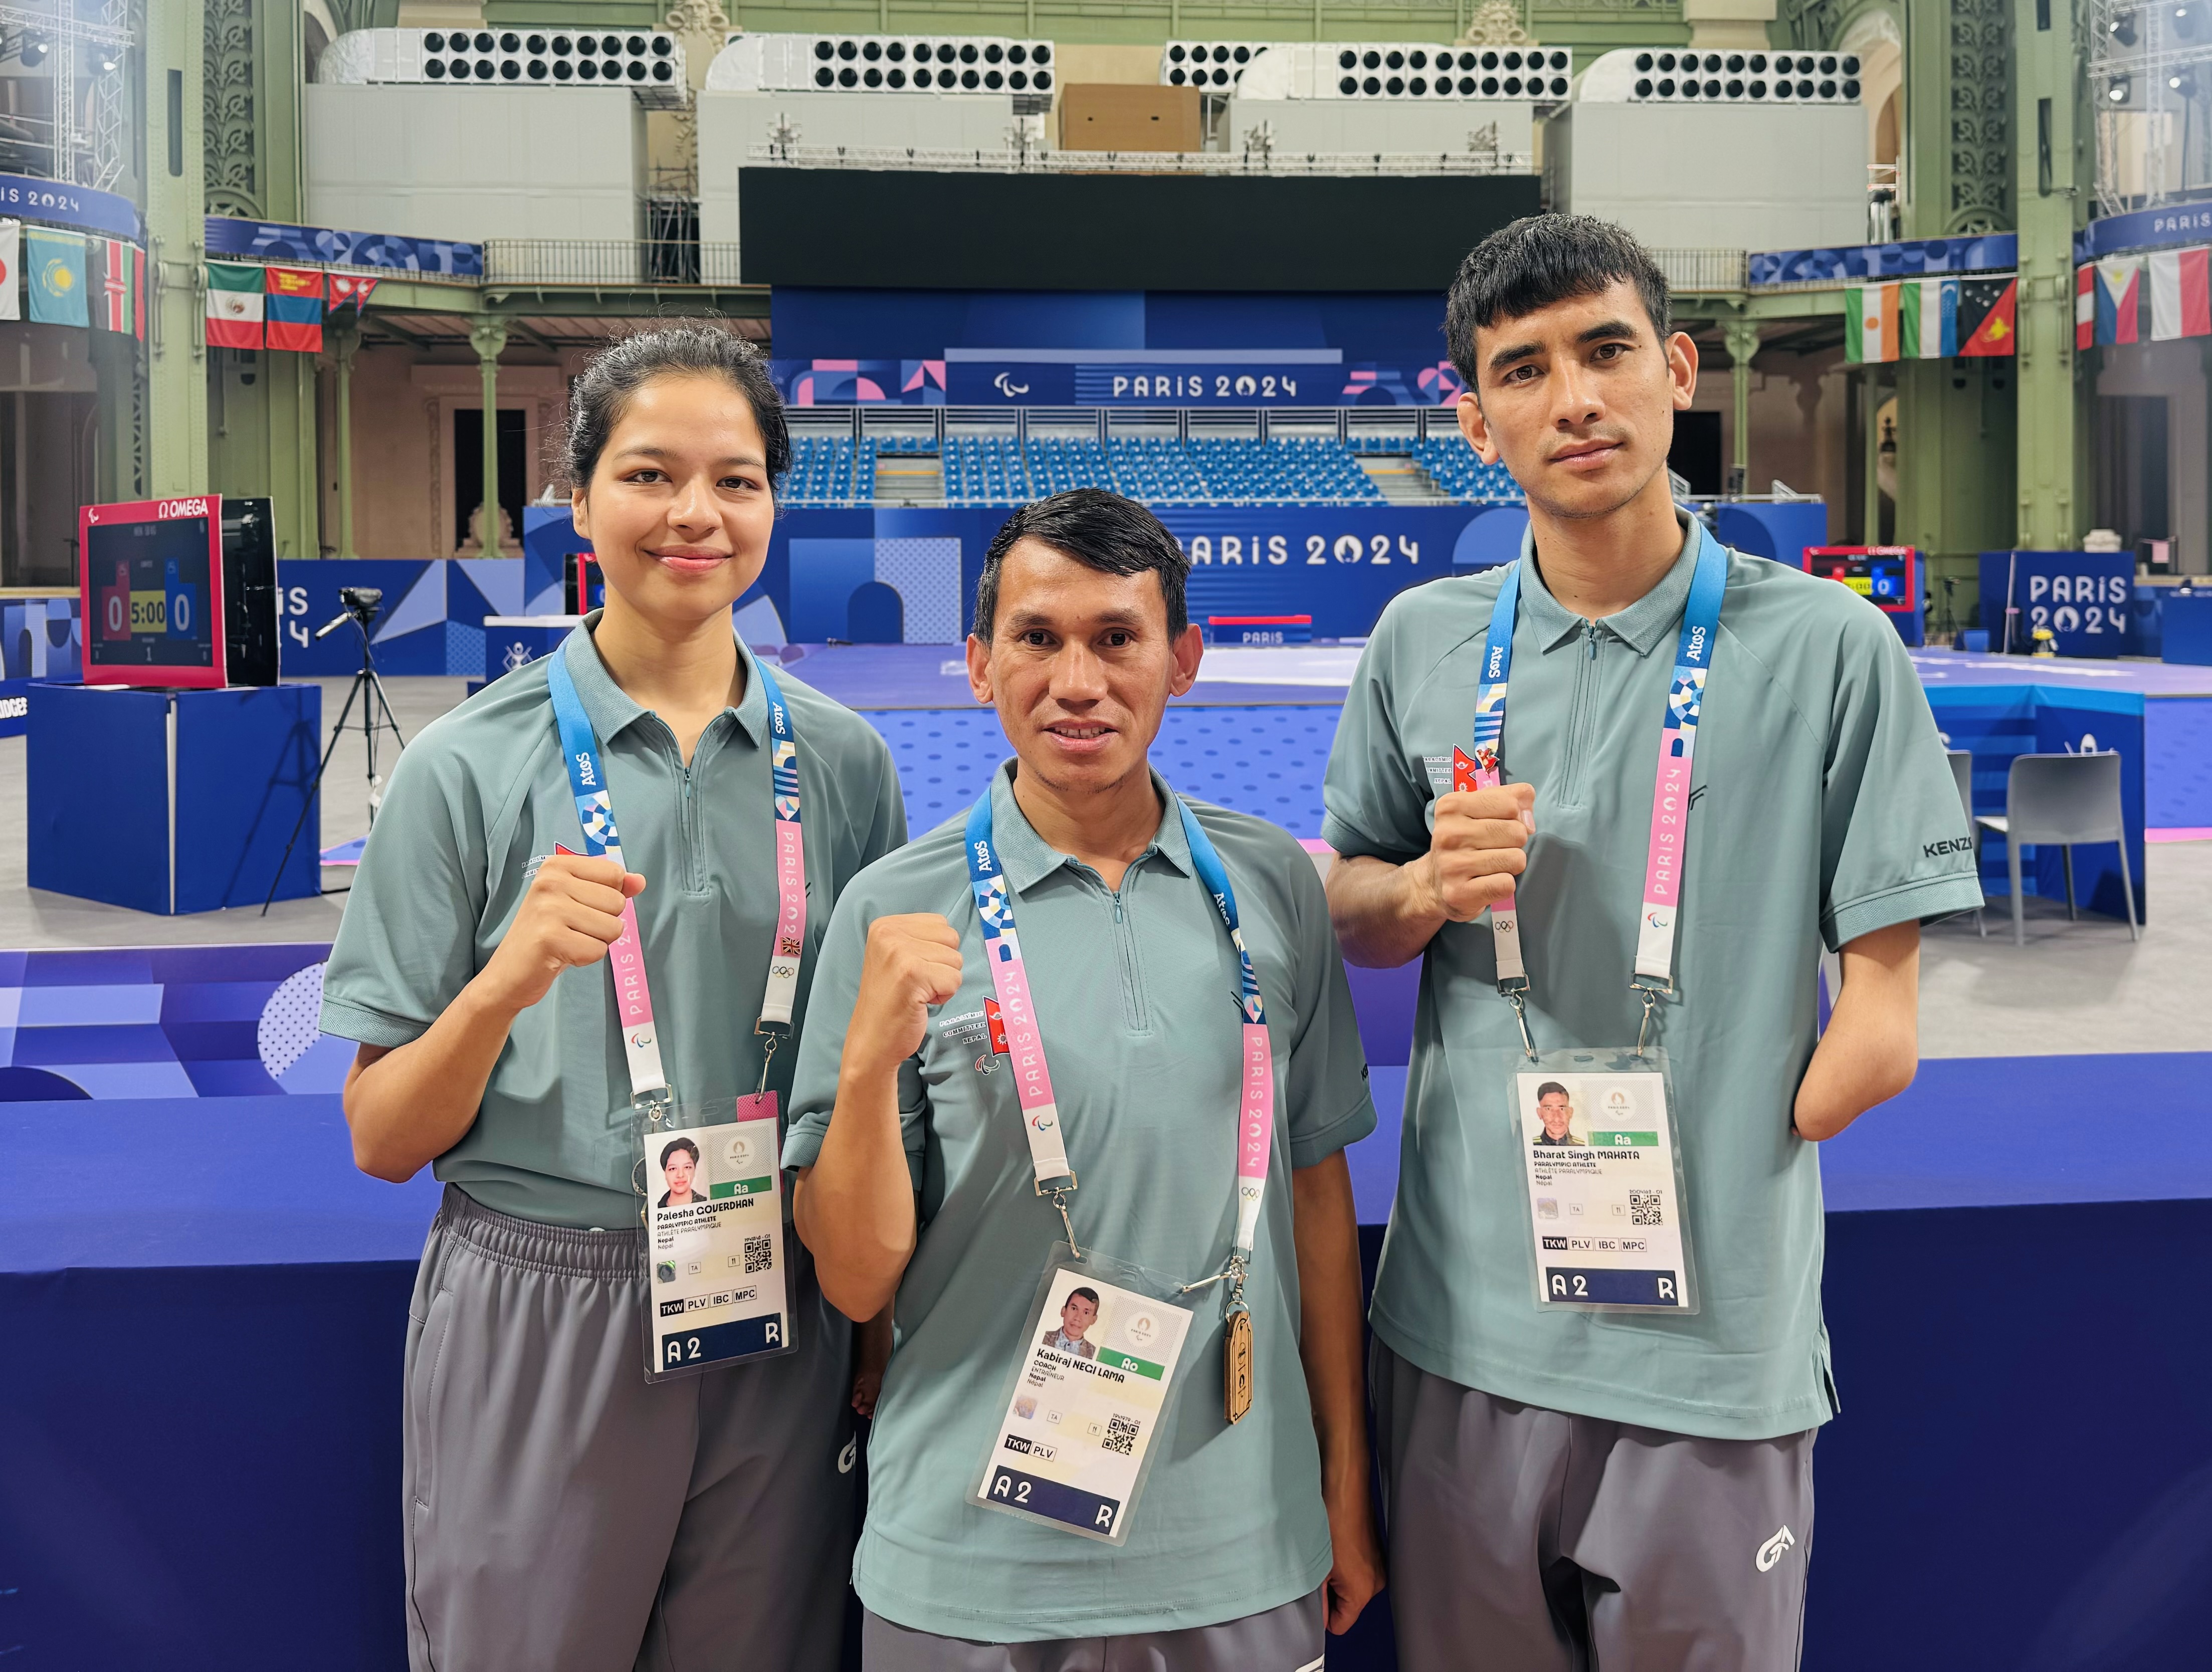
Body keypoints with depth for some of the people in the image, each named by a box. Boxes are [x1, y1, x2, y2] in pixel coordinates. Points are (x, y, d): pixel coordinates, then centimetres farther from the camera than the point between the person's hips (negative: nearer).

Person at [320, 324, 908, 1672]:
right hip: (536, 1321, -2)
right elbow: (382, 1142, -6)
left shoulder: (844, 762, 2)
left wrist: (886, 1334, 7)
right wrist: (505, 983, -23)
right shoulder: (470, 768, -6)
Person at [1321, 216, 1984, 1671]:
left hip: (1713, 1342, -3)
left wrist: (1707, 1180, -7)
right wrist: (1427, 889, -6)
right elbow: (1344, 919, 14)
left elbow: (1882, 1027, -3)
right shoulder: (1423, 642, 5)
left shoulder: (1827, 647, -5)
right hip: (1460, 1325, 3)